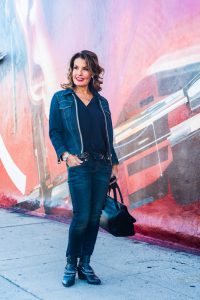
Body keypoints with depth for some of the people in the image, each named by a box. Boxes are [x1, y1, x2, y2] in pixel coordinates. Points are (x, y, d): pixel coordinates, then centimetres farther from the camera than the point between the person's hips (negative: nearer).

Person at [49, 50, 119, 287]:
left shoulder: (101, 102, 14)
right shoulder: (61, 98, 5)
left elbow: (108, 136, 16)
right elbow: (54, 132, 2)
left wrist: (114, 163, 12)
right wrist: (65, 154, -13)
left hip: (102, 165, 4)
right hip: (79, 165, -4)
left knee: (95, 217, 6)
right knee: (81, 217, -6)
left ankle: (85, 265, 19)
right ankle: (71, 265, 14)